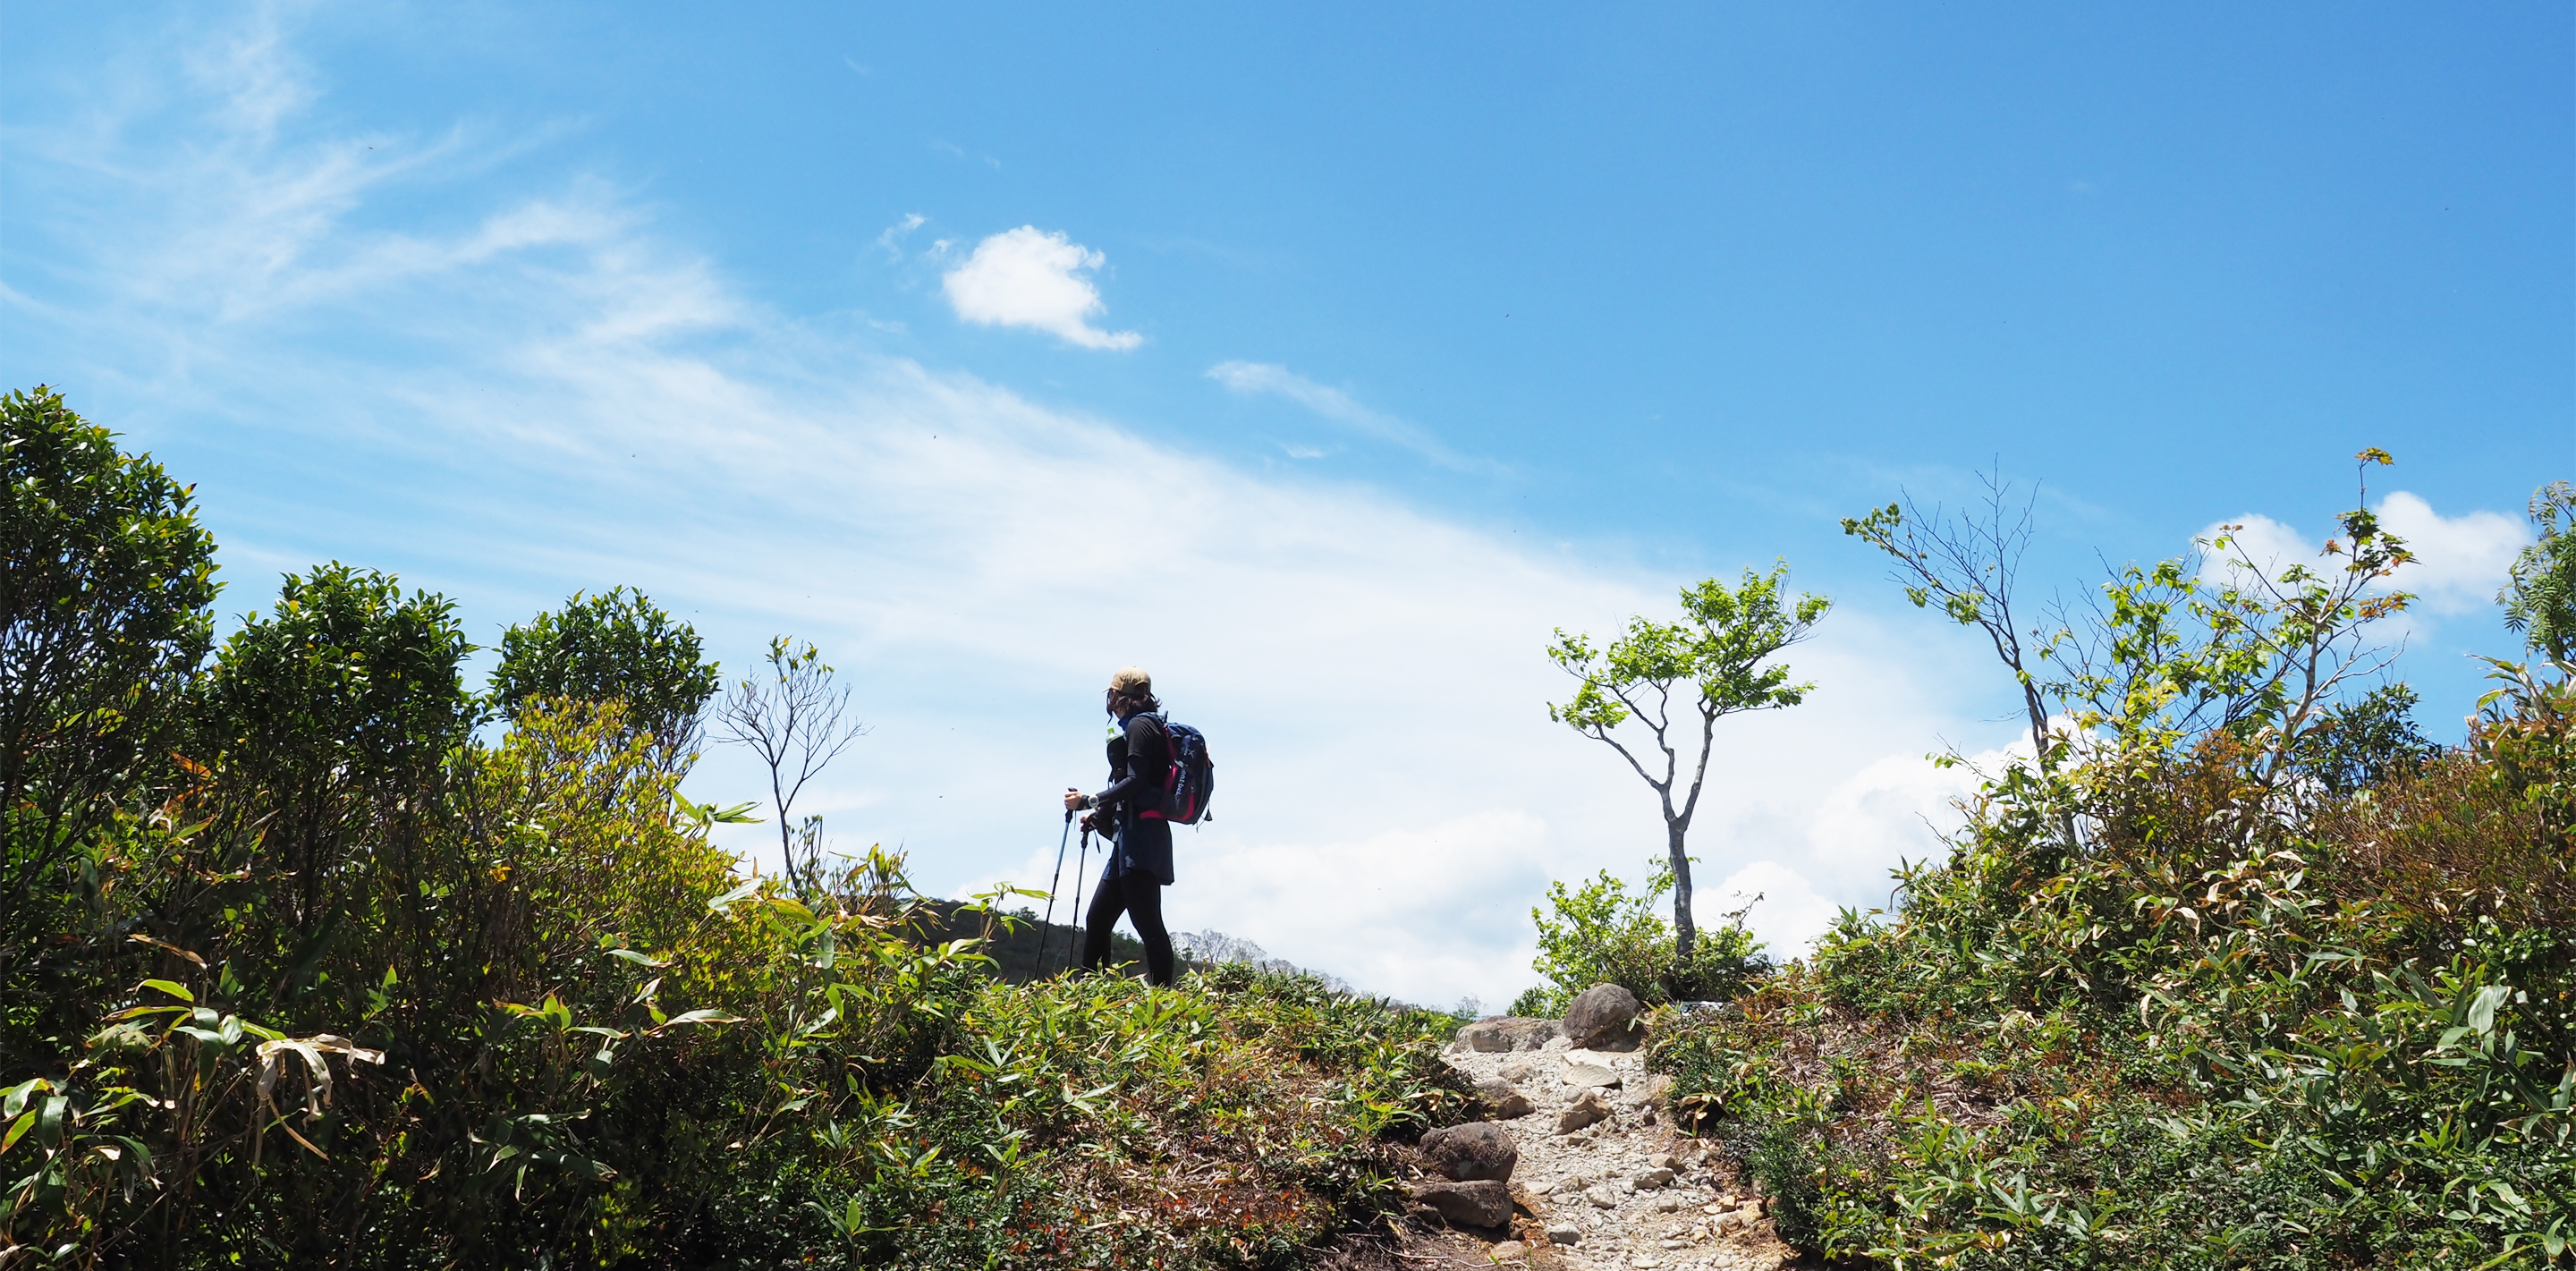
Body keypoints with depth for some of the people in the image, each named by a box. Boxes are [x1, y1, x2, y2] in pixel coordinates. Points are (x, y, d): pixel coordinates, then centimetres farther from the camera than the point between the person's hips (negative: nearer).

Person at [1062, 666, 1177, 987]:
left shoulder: (1140, 726, -5)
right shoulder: (1142, 727, 24)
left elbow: (1136, 782, -17)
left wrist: (1089, 801, -12)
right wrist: (1099, 817, 22)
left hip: (1141, 839, -10)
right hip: (1131, 842, 10)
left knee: (1146, 920, -14)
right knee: (1096, 920, 10)